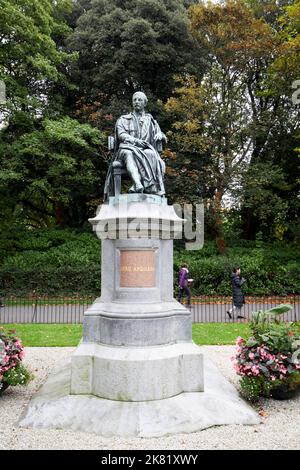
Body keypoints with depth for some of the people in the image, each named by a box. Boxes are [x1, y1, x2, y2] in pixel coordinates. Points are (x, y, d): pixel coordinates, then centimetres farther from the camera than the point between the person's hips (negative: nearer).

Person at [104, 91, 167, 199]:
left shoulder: (151, 120, 29)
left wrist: (160, 135, -6)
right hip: (127, 149, -1)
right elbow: (121, 135, 4)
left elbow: (162, 137, 21)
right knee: (129, 153, -40)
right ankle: (138, 184, -61)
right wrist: (135, 141, -16)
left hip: (145, 150, 1)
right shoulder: (123, 119, 23)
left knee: (151, 154, -37)